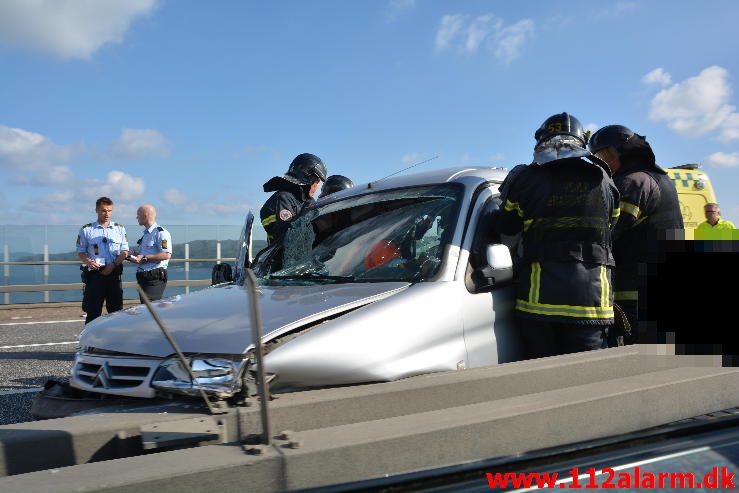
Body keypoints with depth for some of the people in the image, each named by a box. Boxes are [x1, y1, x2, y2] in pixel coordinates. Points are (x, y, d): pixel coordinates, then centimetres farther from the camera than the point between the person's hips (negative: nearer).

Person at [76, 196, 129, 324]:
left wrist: (113, 264, -9)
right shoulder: (86, 230, 7)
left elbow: (125, 251, 8)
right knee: (92, 311, -3)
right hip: (94, 274, -2)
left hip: (114, 273, 2)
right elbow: (81, 252, 8)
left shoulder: (120, 229, 11)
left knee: (116, 310, 3)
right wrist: (89, 262, -13)